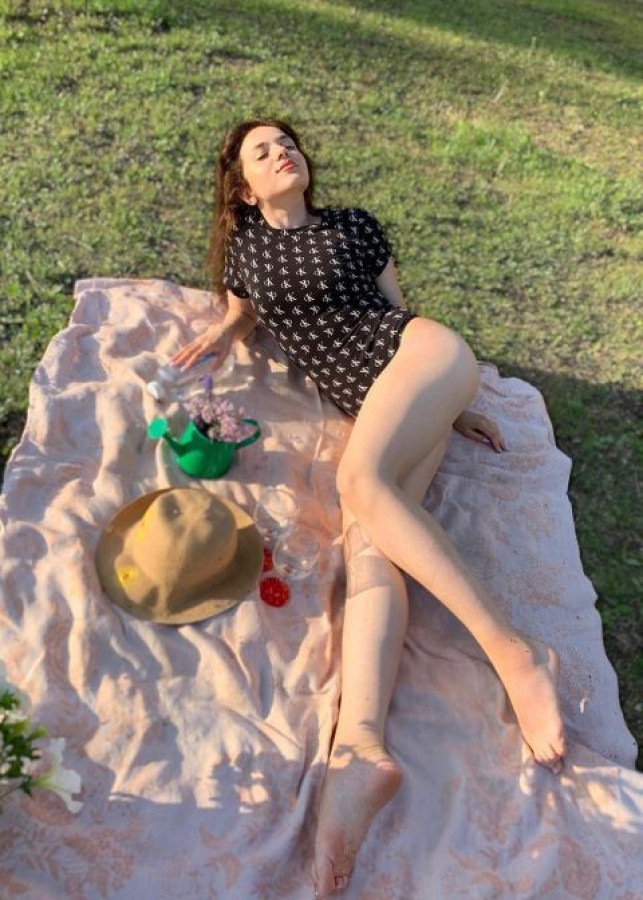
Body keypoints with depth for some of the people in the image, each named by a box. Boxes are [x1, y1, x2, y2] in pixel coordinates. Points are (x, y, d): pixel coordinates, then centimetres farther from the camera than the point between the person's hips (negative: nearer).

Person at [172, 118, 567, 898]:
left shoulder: (354, 226, 15)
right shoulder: (243, 245, 20)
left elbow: (398, 309, 16)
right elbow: (243, 308, 35)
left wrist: (450, 402, 14)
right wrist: (221, 333, 10)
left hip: (421, 353, -2)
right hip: (371, 400, 2)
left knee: (359, 480, -32)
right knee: (367, 542, -24)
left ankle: (513, 652, -31)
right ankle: (360, 745, -40)